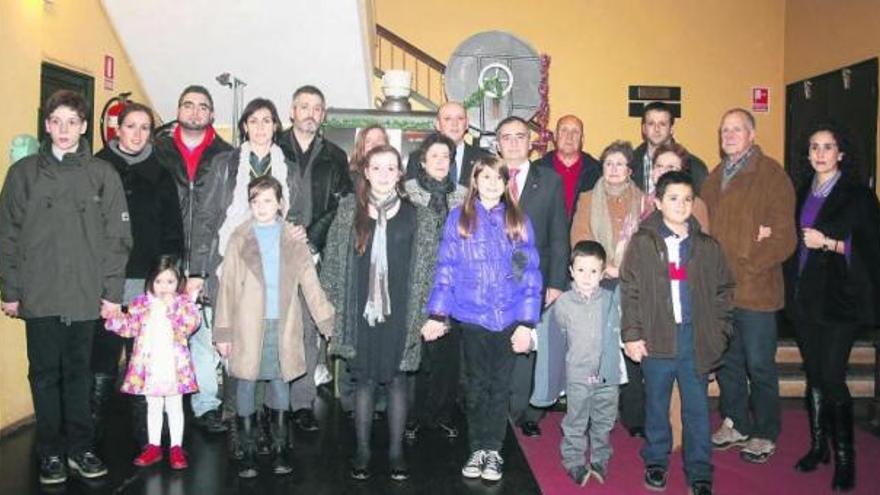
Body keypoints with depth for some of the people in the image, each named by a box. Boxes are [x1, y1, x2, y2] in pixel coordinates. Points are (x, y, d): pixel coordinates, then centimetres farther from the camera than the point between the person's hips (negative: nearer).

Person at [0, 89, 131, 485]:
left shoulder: (103, 174, 4)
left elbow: (117, 237, 2)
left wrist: (112, 291, -3)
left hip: (86, 297, 0)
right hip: (38, 297, 1)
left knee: (79, 374, 8)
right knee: (45, 375, 7)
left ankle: (81, 448, 20)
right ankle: (51, 452, 19)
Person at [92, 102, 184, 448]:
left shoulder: (160, 174, 11)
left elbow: (172, 228, 10)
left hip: (147, 280, 1)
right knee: (103, 355, 0)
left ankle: (144, 431, 13)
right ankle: (93, 427, 12)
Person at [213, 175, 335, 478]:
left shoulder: (293, 239, 5)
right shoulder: (239, 238, 4)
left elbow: (310, 283, 1)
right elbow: (227, 286, 2)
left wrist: (327, 322, -6)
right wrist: (223, 331, -1)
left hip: (283, 325, 1)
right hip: (247, 325, 0)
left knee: (280, 383, 7)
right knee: (246, 384, 3)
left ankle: (280, 448, 18)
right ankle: (248, 450, 15)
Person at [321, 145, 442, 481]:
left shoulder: (418, 216, 2)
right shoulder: (349, 210, 4)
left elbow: (428, 267, 3)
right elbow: (333, 260, 5)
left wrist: (427, 313, -1)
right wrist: (334, 308, 2)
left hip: (399, 313, 0)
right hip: (360, 311, 1)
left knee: (397, 380, 7)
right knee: (363, 380, 8)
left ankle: (396, 451, 18)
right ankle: (362, 450, 20)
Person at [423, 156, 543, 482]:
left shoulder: (519, 221, 5)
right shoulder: (458, 219, 4)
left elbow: (530, 274, 2)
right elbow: (446, 269, 2)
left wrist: (527, 322, -4)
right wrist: (438, 314, -5)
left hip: (509, 318, 0)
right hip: (471, 316, 0)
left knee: (501, 385, 6)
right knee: (477, 385, 9)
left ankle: (494, 450, 19)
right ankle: (478, 449, 22)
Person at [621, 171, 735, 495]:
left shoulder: (707, 247, 5)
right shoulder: (642, 243, -1)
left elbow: (724, 290, 11)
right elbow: (629, 291, -2)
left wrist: (718, 332, 2)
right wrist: (632, 334, -7)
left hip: (697, 339, 1)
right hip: (656, 338, -1)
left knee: (697, 408, 7)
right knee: (656, 404, 12)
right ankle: (656, 462, 29)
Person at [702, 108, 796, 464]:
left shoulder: (772, 175, -6)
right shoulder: (715, 177, 14)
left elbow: (783, 238, -12)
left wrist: (745, 267, -16)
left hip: (755, 289, -6)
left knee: (759, 365, 3)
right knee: (726, 361, 14)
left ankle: (765, 434, 19)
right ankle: (736, 424, 31)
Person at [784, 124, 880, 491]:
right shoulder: (803, 194, 14)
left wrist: (828, 243, -20)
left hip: (840, 298, -5)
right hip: (805, 296, 6)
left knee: (831, 378, -8)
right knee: (814, 376, 11)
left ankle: (845, 458, 6)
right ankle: (817, 446, 23)